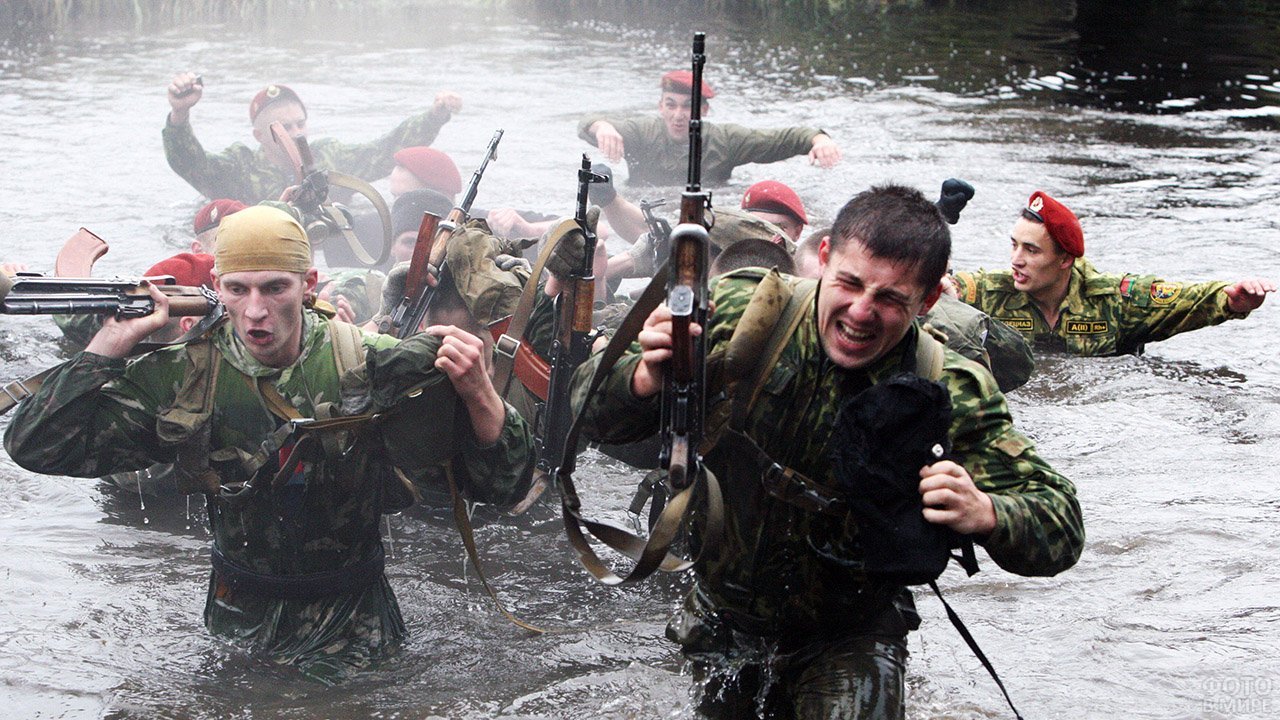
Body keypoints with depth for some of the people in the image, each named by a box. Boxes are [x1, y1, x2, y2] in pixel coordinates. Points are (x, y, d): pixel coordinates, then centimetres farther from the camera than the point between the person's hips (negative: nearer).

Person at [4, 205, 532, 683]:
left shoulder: (371, 366, -10)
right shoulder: (184, 378, -6)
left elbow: (500, 485, -9)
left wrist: (478, 393, -29)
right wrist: (115, 338, -14)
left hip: (353, 625, -3)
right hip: (237, 625, 3)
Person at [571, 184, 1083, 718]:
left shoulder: (950, 394, -19)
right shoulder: (739, 313, -18)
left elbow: (1060, 531, -18)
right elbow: (589, 409, -16)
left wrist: (985, 514, -41)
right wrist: (645, 379, -39)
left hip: (850, 639, -2)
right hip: (723, 627, 2)